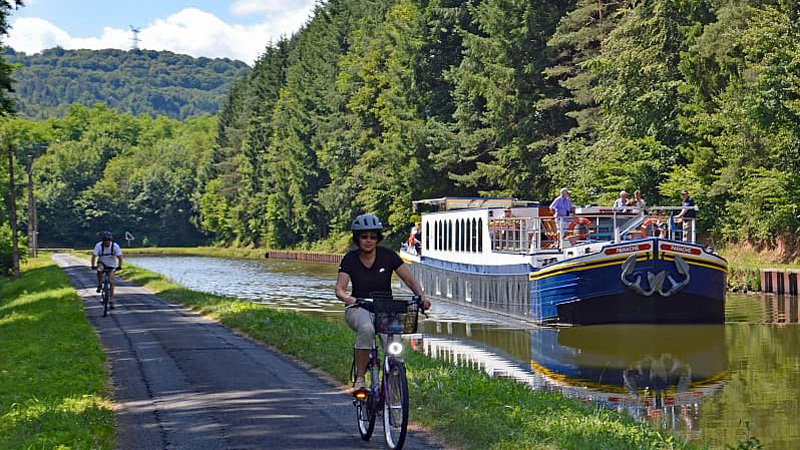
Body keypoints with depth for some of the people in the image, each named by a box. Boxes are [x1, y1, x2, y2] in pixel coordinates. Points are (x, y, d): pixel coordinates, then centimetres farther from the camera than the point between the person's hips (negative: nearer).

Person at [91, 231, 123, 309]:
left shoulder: (115, 246, -19)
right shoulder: (99, 245, -20)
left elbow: (119, 257, -22)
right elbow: (94, 256, -26)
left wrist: (119, 266, -37)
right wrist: (93, 266, -40)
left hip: (111, 265, 0)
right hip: (102, 262, 0)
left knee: (111, 282, -10)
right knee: (99, 269, -36)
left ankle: (111, 301, -3)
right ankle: (99, 285, -15)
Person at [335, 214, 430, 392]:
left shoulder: (387, 256, -5)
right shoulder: (350, 259, -6)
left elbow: (410, 280, -7)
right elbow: (339, 289, -18)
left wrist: (422, 296, -26)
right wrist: (348, 299, -41)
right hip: (359, 310, -1)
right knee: (366, 329, -37)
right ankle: (359, 379, -26)